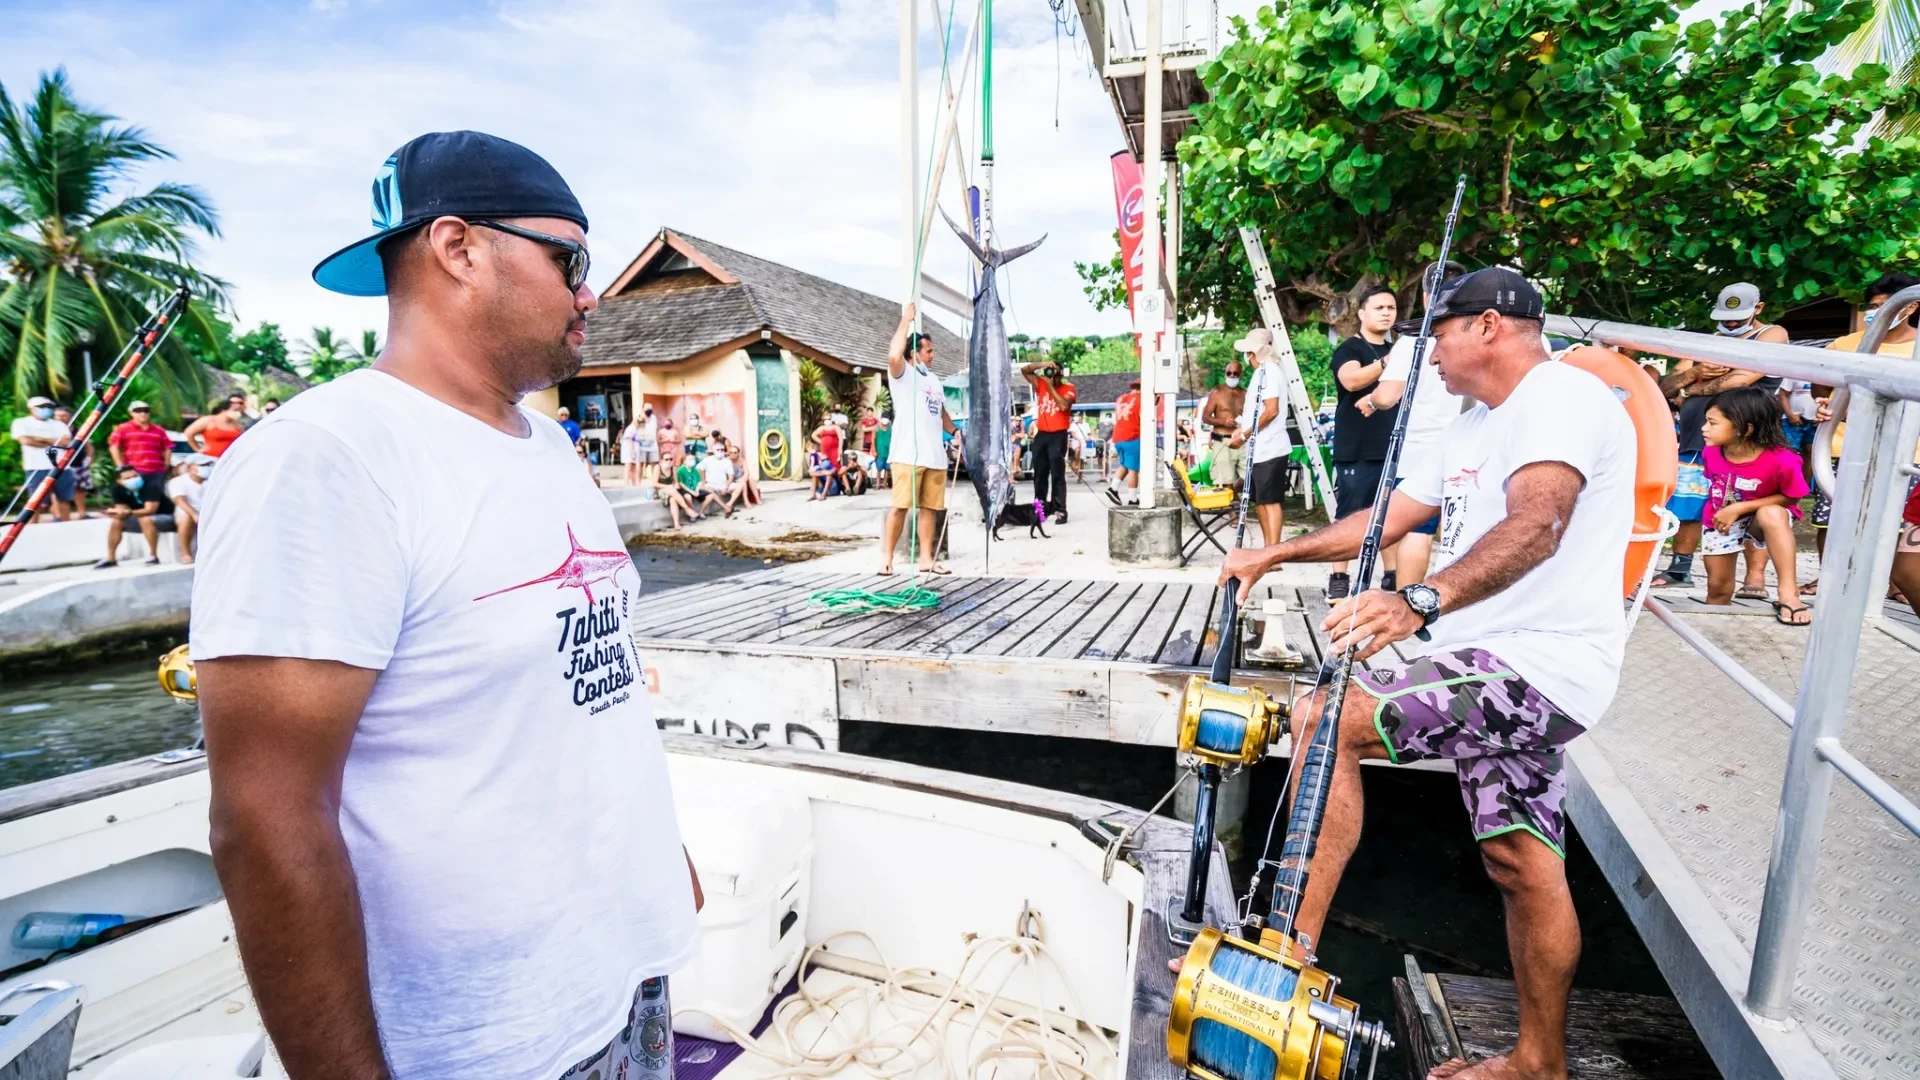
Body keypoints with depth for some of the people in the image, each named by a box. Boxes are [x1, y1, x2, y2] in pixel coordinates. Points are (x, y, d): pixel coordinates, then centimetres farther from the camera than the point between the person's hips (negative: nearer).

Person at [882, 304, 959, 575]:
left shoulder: (934, 379, 23)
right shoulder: (902, 373, 0)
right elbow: (893, 355, -22)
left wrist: (954, 431, 13)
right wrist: (906, 320, -14)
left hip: (935, 455, 7)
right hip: (908, 454, -7)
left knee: (929, 508, 6)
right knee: (900, 507, -7)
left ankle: (926, 559, 11)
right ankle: (886, 557, 0)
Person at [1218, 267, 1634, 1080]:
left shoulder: (1563, 397, -12)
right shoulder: (1475, 426, 20)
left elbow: (1536, 526, -31)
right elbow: (1391, 518, 21)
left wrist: (1422, 601, -46)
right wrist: (1275, 554, 16)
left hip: (1539, 663, -10)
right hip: (1494, 666, 10)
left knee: (1325, 717, -23)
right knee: (1521, 863, 16)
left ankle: (1290, 950, -17)